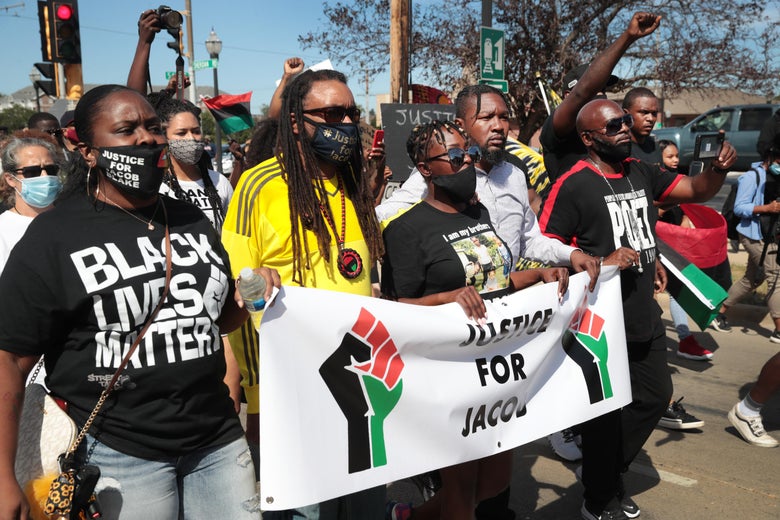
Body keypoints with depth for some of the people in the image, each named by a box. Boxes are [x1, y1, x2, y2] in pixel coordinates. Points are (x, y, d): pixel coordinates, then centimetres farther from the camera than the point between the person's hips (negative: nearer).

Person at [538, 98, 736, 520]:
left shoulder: (640, 172, 6)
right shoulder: (573, 185, -16)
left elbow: (698, 190, 12)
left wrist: (718, 168, -10)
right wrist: (604, 262, -23)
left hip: (644, 314, 8)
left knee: (655, 395, 20)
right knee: (605, 410, 6)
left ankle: (607, 473, 41)